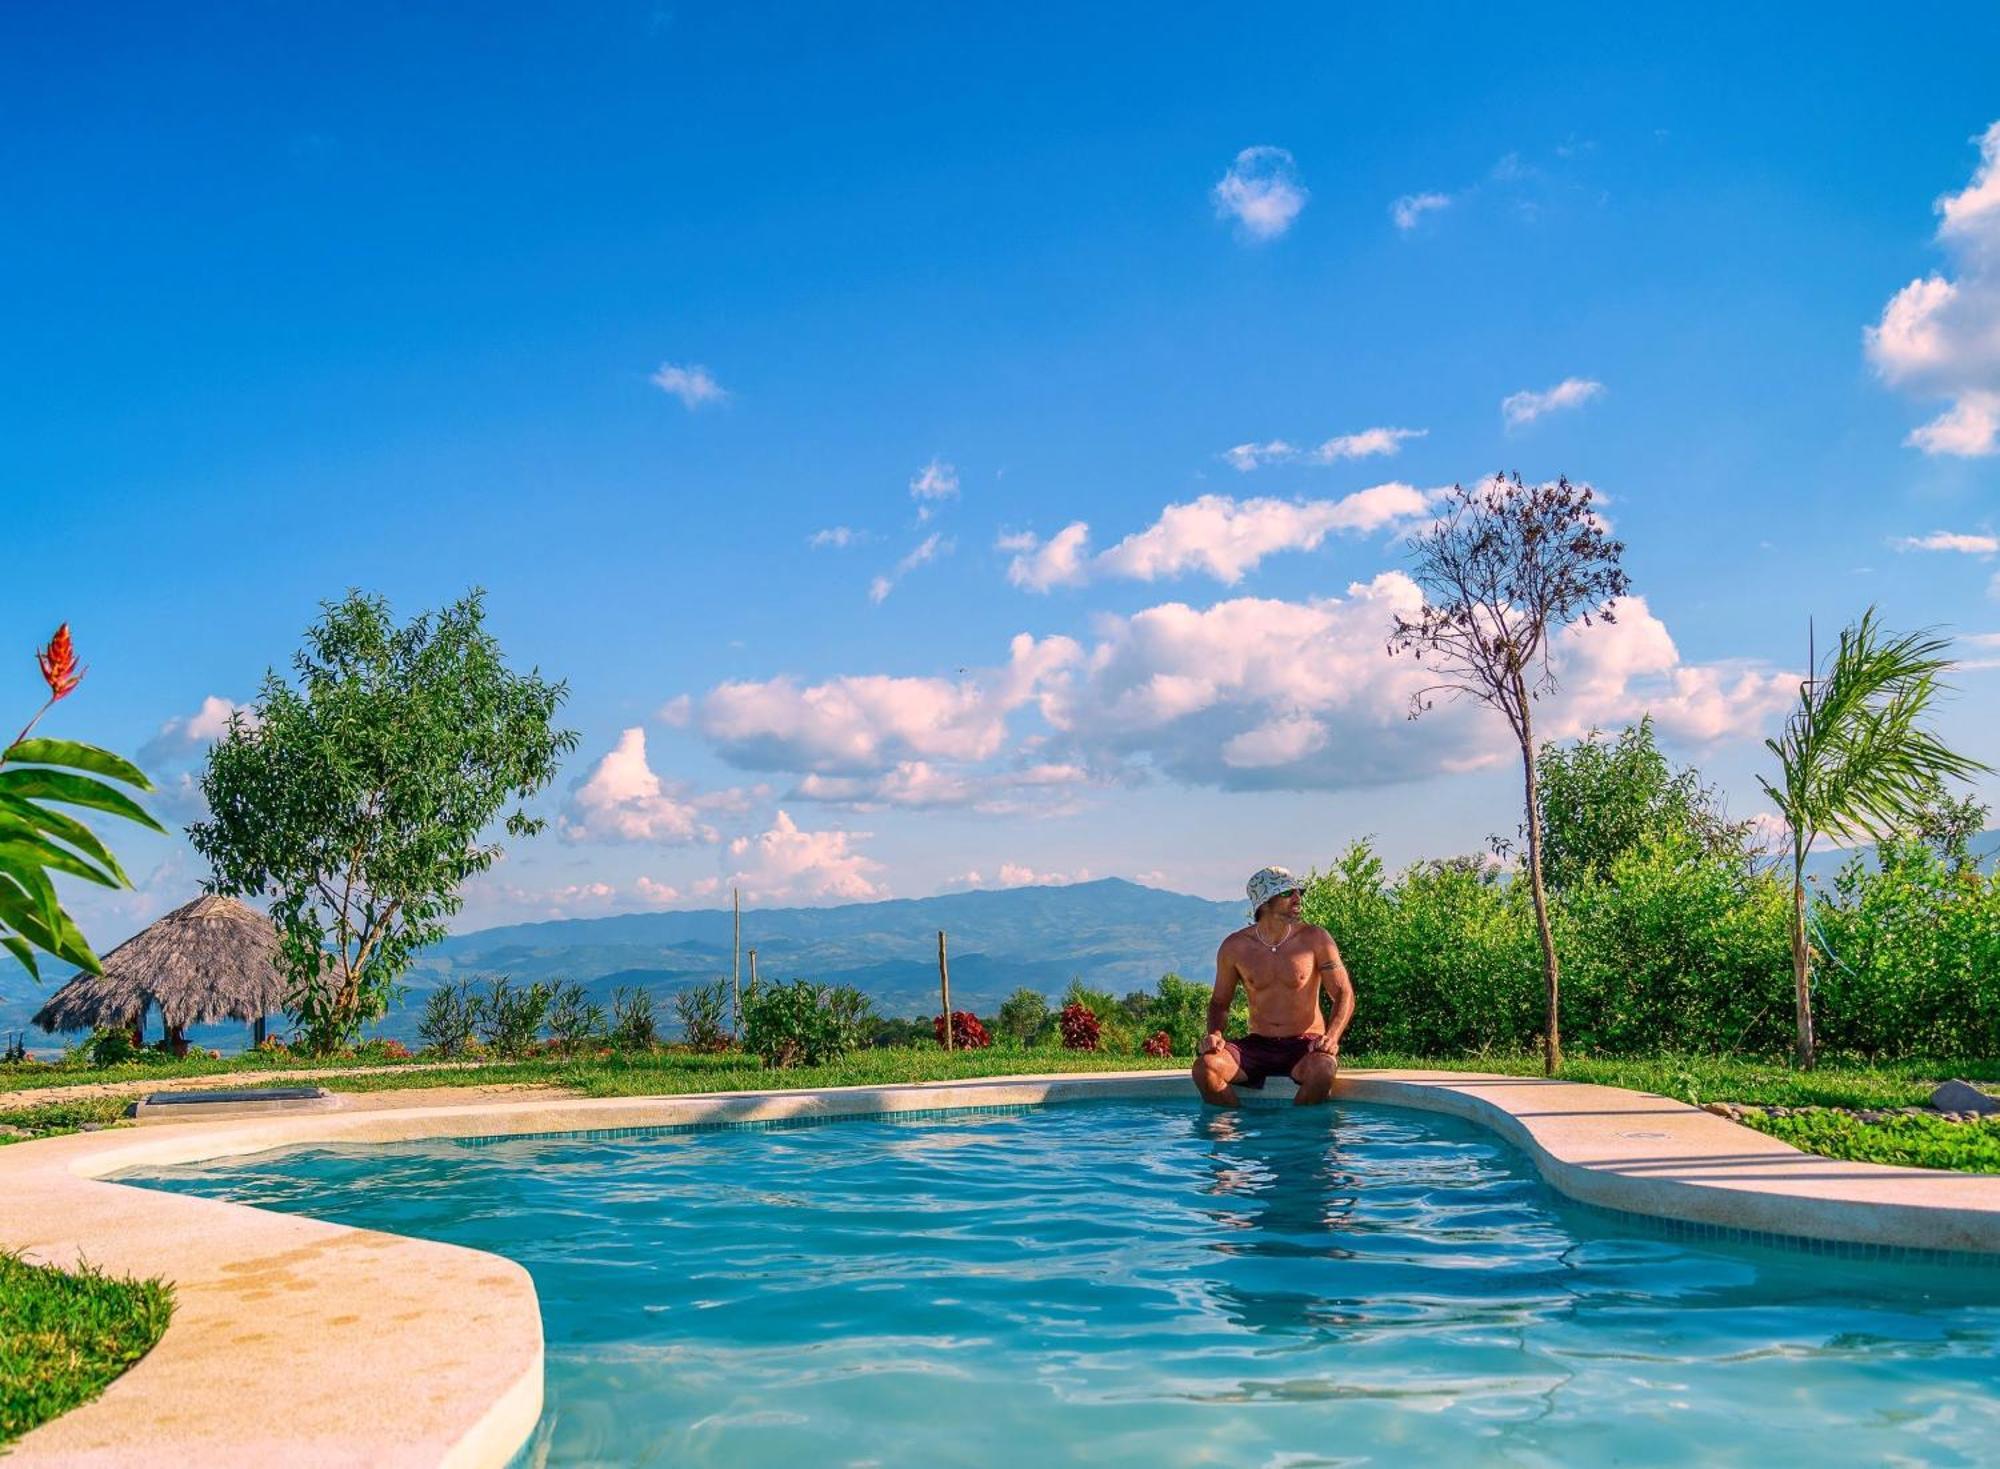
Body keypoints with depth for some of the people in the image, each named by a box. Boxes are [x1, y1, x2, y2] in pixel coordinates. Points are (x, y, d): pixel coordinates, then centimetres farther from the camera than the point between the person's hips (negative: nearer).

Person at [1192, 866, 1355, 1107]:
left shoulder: (1315, 939, -3)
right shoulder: (1234, 947, 1)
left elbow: (1344, 993, -2)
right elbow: (1219, 1002, 12)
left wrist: (1332, 1037, -19)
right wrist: (1215, 1034, -9)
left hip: (1305, 1045, -1)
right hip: (1258, 1045, 2)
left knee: (1323, 1069, -36)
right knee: (1205, 1066, -26)